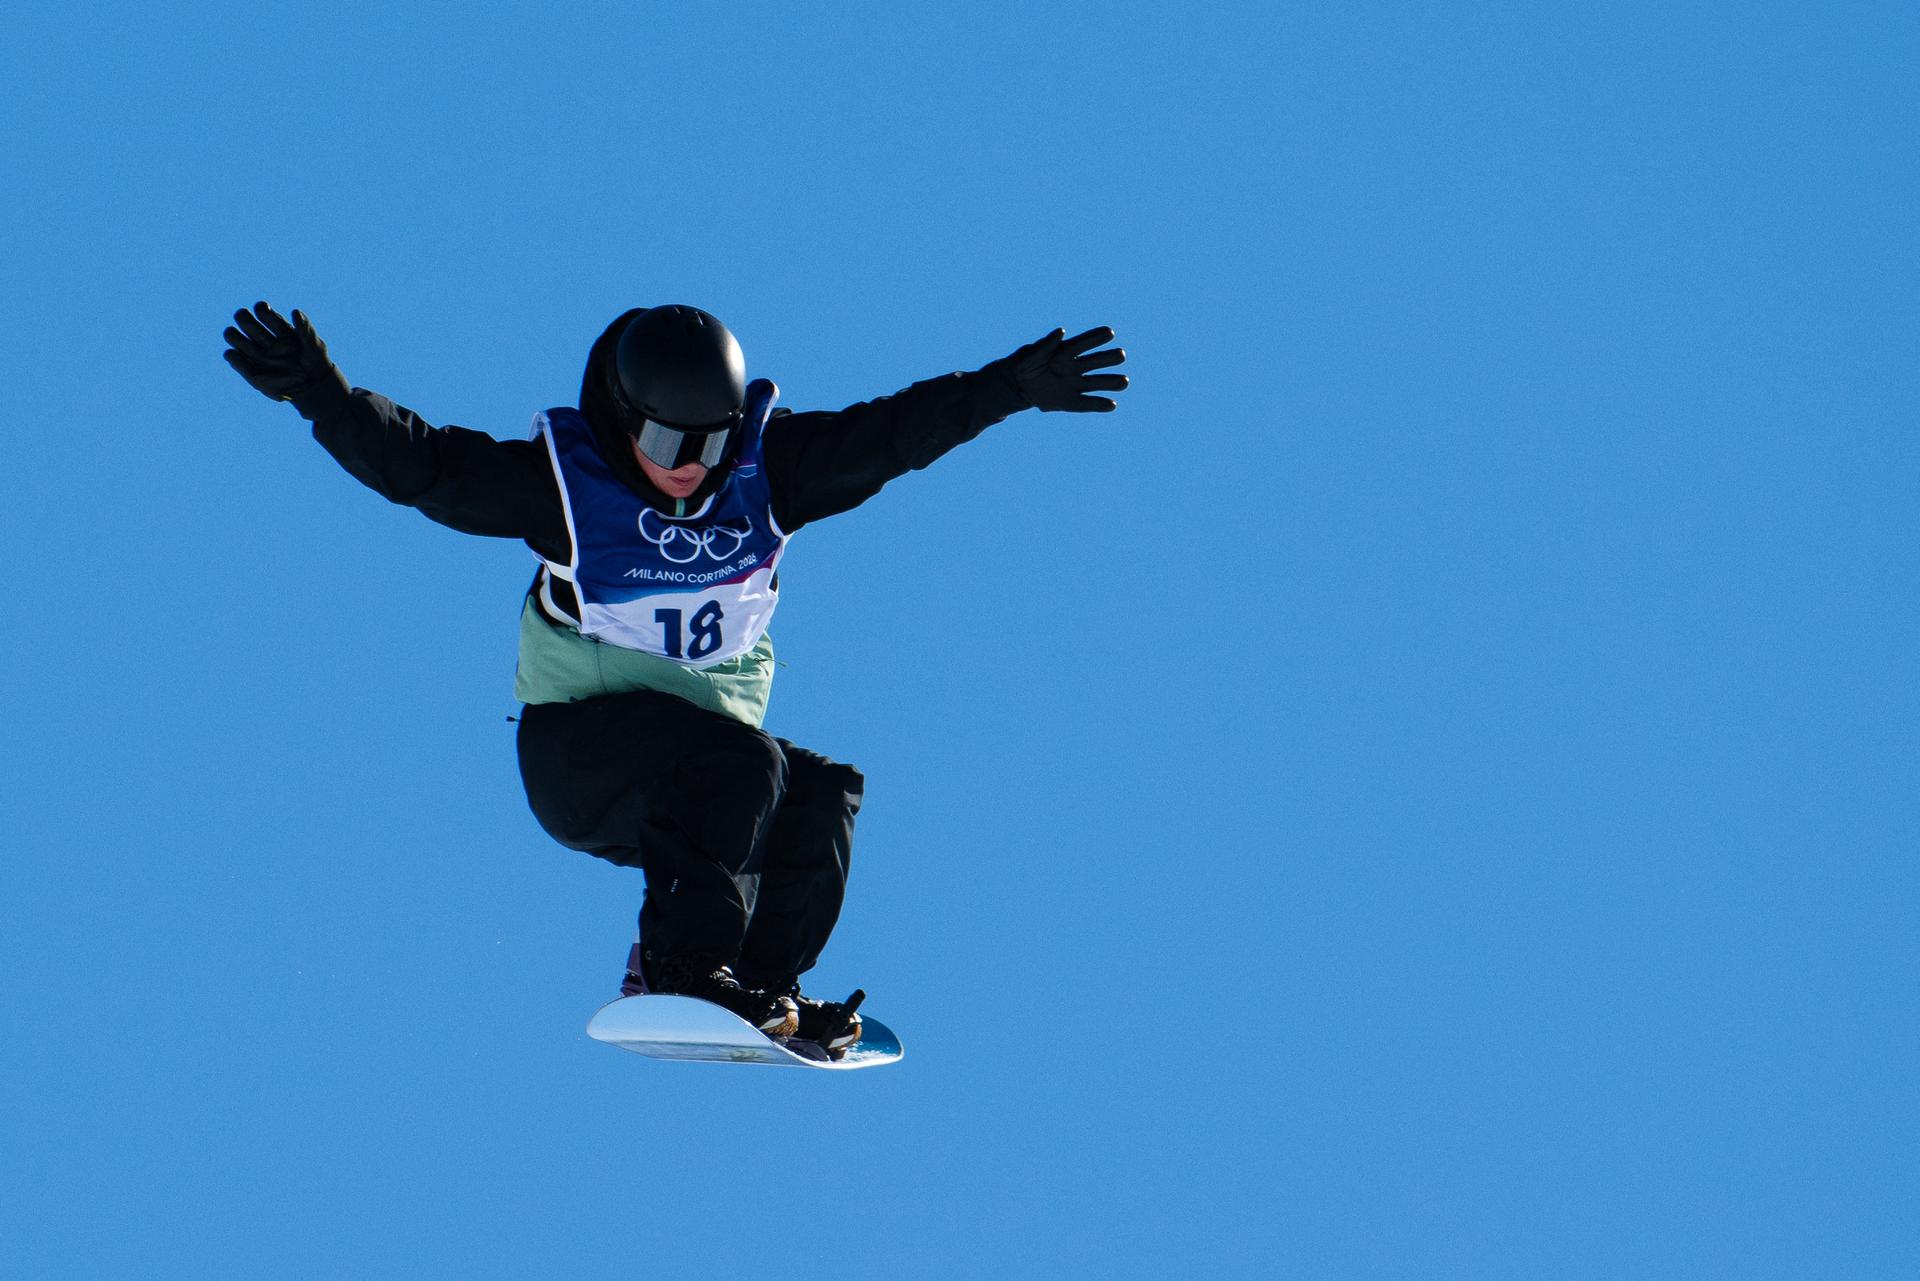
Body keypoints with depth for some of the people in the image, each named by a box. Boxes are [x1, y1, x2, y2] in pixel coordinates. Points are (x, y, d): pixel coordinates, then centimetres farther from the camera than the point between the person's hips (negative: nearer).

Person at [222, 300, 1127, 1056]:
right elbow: (417, 463, -17)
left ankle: (758, 988, -13)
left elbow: (887, 434, -2)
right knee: (737, 765, -30)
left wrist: (1014, 387, -9)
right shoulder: (560, 480, -10)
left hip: (710, 751, 5)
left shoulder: (767, 468, 0)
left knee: (821, 795, -18)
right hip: (580, 745, -5)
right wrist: (318, 392, -31)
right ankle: (685, 969, -32)